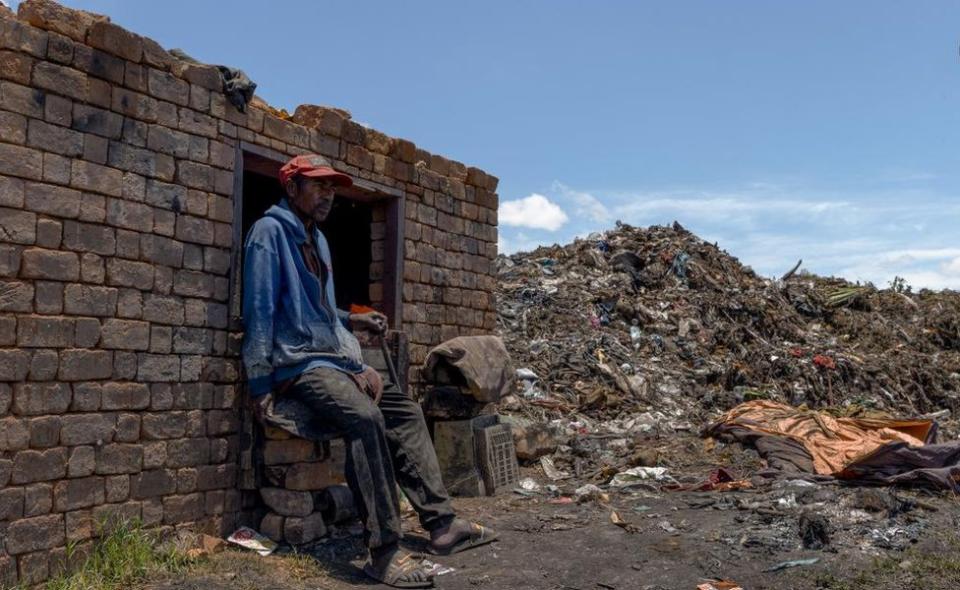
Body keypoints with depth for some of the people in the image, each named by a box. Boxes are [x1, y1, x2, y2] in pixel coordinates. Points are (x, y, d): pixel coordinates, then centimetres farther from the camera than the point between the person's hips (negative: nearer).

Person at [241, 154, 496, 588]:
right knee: (365, 417, -32)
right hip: (299, 362, -10)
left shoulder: (317, 239, 19)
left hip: (338, 357, 10)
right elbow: (260, 311, -15)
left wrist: (350, 321, 16)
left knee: (406, 412, 2)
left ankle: (440, 523, 1)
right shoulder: (270, 231, -8)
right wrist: (260, 383, -18)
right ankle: (384, 550, -29)